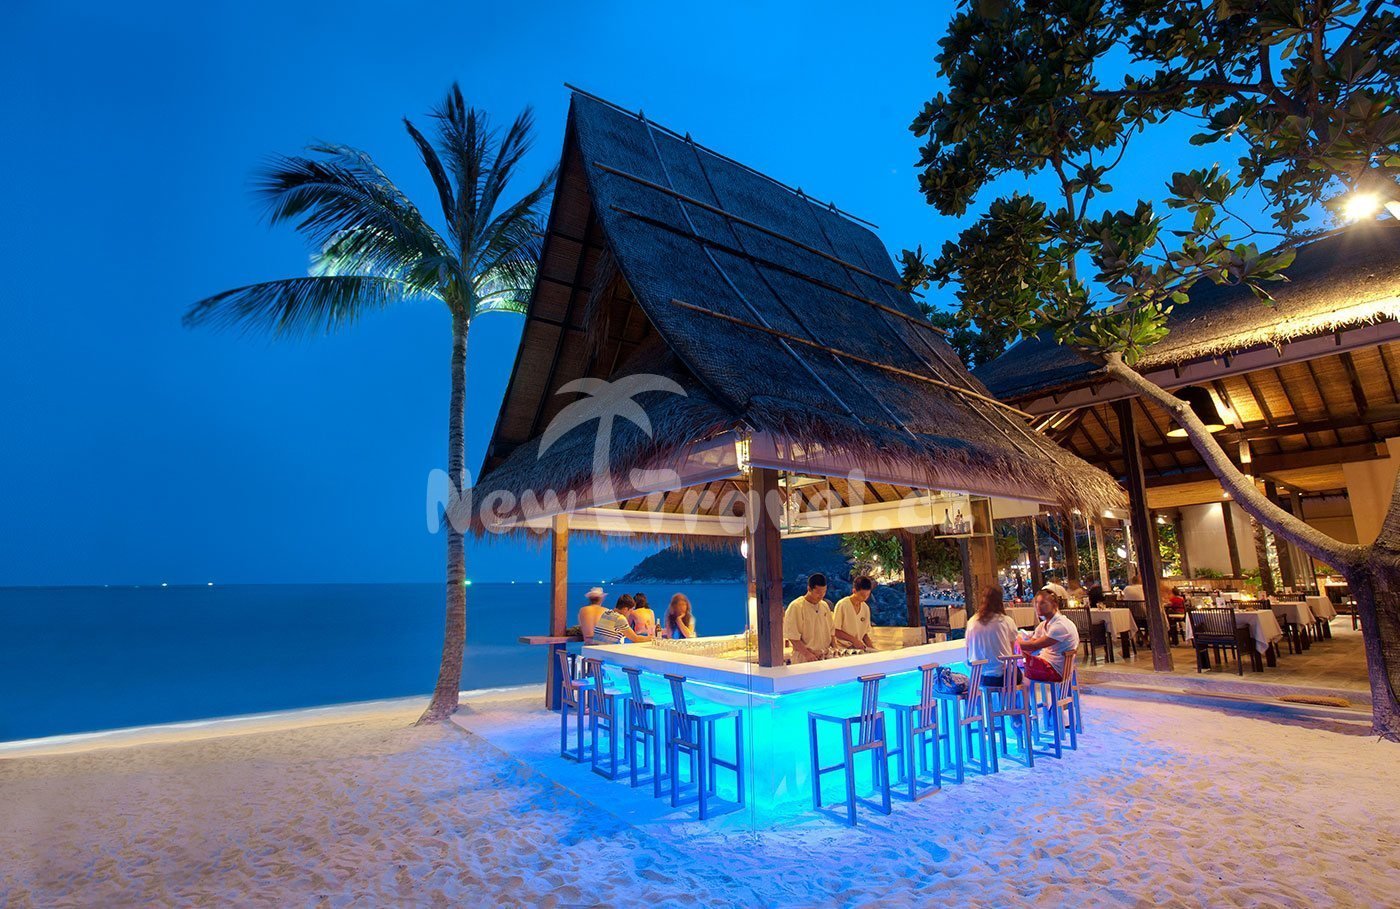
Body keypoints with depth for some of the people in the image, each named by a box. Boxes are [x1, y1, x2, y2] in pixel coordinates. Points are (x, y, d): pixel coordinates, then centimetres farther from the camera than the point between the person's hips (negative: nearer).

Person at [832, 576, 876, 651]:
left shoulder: (866, 608, 8)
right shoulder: (842, 605, -9)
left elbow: (865, 633, 15)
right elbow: (835, 630, -9)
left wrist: (872, 648, 1)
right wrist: (853, 639, -14)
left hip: (860, 647, 6)